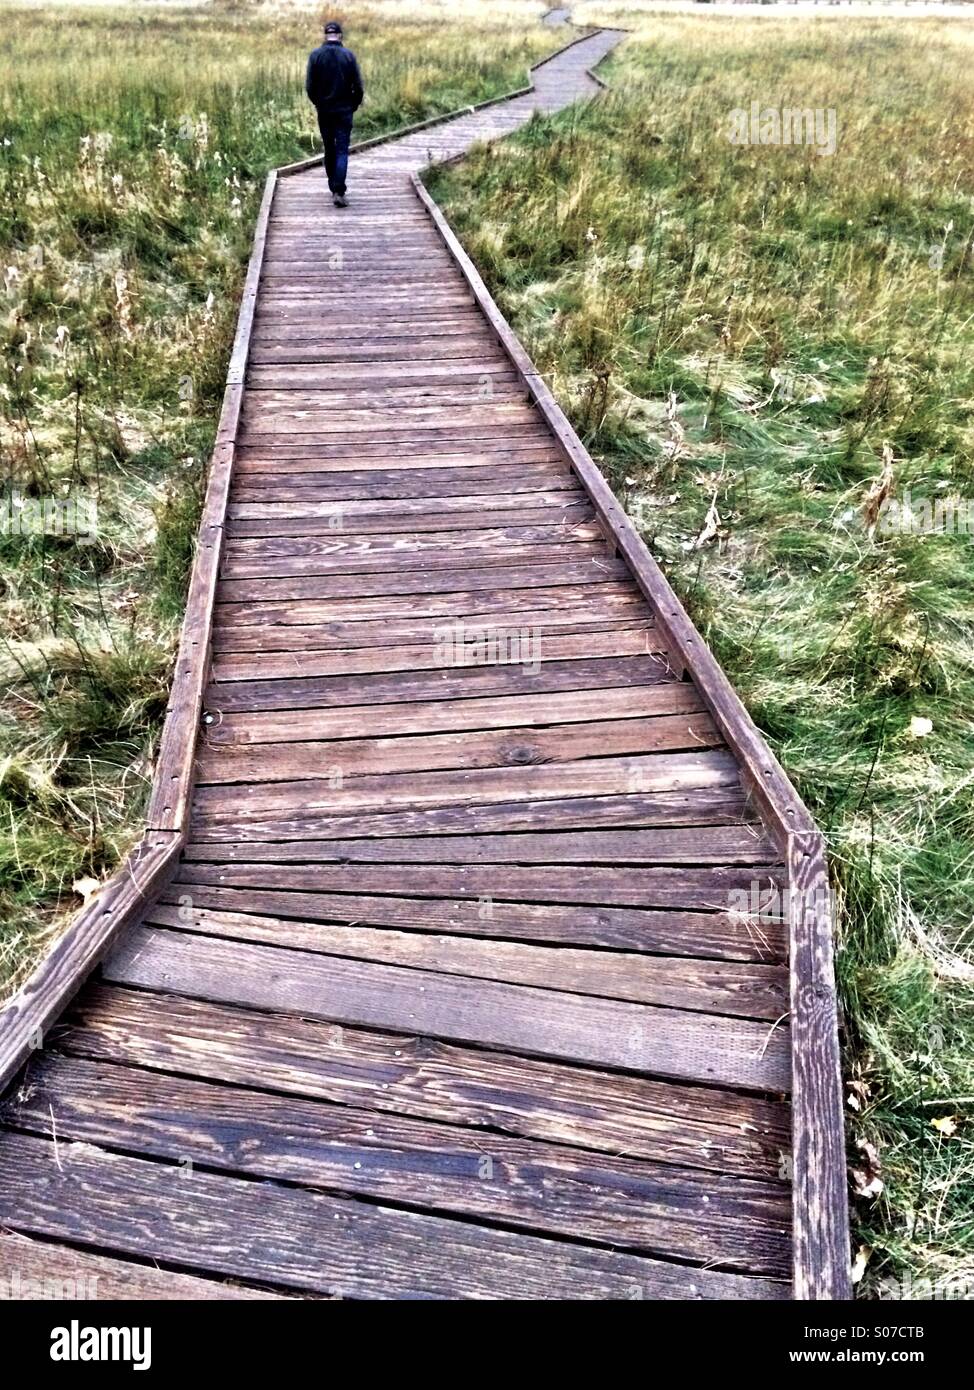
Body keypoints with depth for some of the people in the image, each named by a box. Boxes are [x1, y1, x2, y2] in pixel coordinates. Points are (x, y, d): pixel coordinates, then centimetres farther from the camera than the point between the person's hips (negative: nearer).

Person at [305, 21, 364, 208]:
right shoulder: (348, 55, -6)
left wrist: (318, 103, 14)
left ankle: (333, 188, 21)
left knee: (329, 150, 15)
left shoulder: (316, 55, -3)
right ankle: (339, 192, -18)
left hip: (324, 110, 2)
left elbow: (309, 86, -3)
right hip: (344, 111, -2)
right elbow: (358, 86, -6)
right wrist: (355, 105, 10)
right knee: (342, 151, -3)